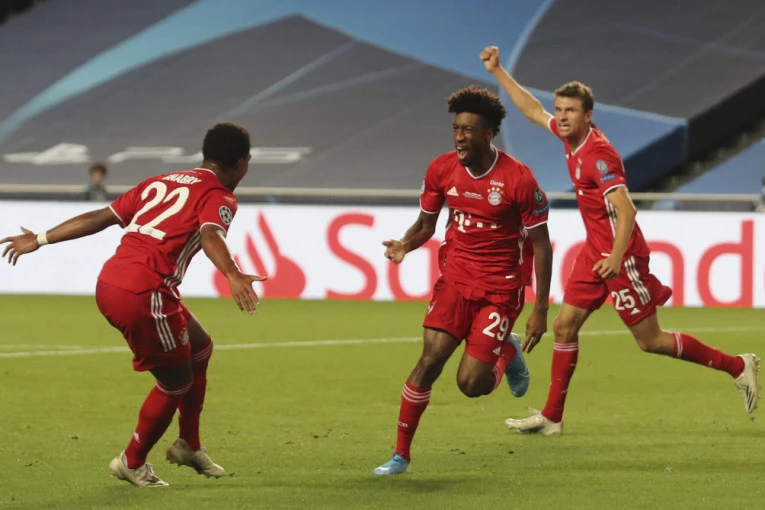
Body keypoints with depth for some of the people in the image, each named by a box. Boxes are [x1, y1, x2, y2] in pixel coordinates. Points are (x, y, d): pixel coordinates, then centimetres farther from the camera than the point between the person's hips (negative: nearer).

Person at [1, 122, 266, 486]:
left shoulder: (160, 183, 21)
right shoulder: (218, 197, -1)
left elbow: (99, 217, 20)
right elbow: (210, 236, -24)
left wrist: (40, 239, 26)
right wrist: (233, 275, -41)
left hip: (108, 284, 8)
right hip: (143, 294, -8)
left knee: (199, 347, 24)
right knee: (177, 382, 11)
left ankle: (188, 445, 33)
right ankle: (133, 463, 26)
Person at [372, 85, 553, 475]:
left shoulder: (518, 179, -15)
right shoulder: (442, 170, -3)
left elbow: (541, 244, -8)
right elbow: (425, 224, 11)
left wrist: (540, 311, -10)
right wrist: (405, 245, -14)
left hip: (500, 289, -3)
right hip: (455, 280, 3)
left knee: (471, 384, -10)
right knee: (430, 359, -13)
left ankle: (508, 354, 25)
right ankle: (401, 454, -1)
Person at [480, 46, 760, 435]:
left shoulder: (598, 154, -22)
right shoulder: (570, 136, 4)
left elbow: (626, 209, -27)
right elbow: (533, 110, 21)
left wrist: (617, 257, -35)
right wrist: (497, 71, 22)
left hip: (620, 256, -9)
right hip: (594, 252, 9)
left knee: (650, 340, -2)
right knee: (564, 327, 5)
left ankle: (737, 366, 10)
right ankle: (551, 417, 11)